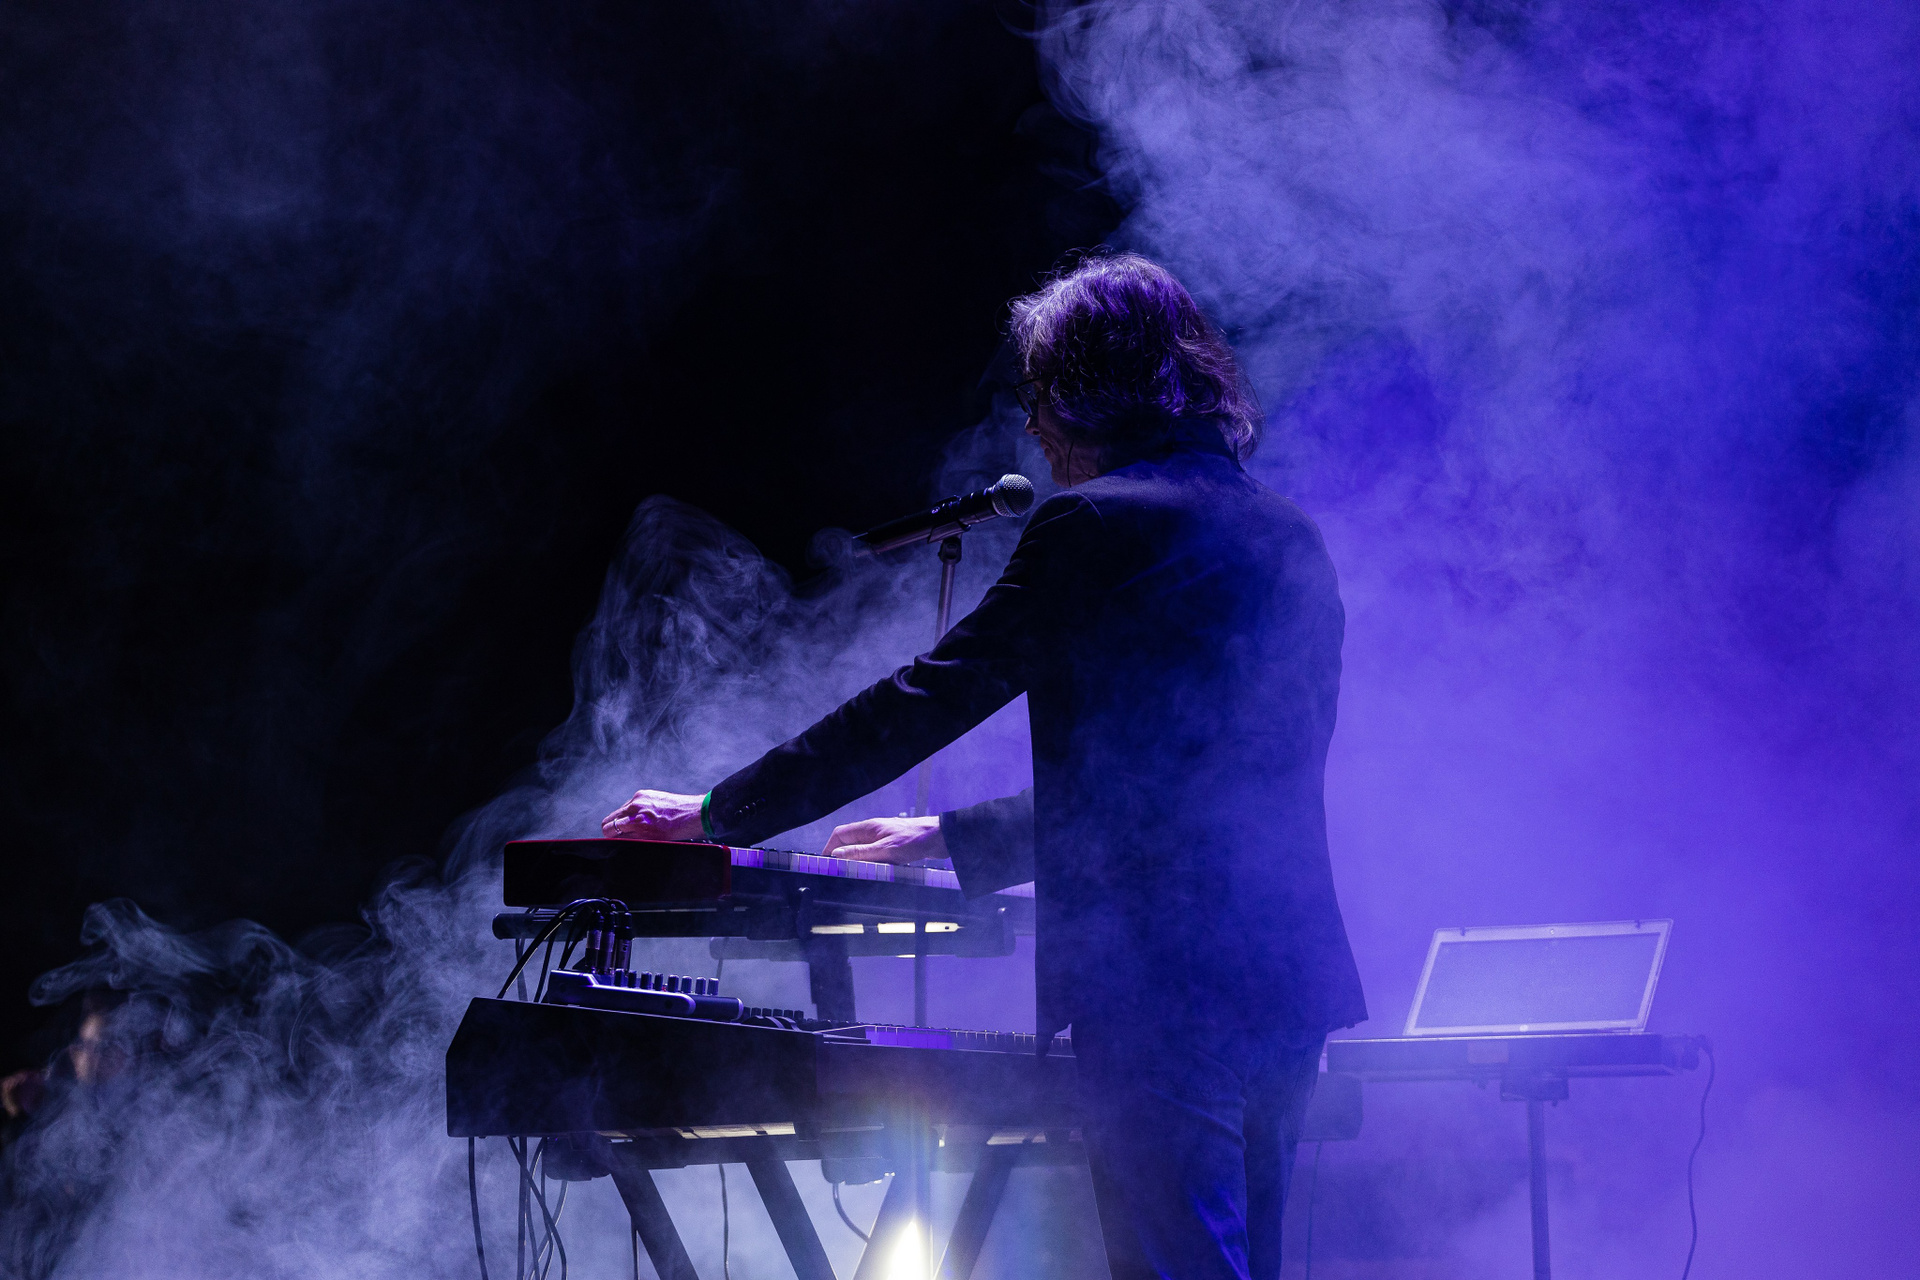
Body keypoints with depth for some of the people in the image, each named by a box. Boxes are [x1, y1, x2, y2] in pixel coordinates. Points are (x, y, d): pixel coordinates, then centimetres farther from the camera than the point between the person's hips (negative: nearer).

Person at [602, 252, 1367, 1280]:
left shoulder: (1095, 527, -8)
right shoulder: (1288, 536, 17)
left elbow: (920, 704, -8)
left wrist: (715, 816, 1)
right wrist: (956, 840, 29)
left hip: (1163, 985, -8)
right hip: (1283, 985, 8)